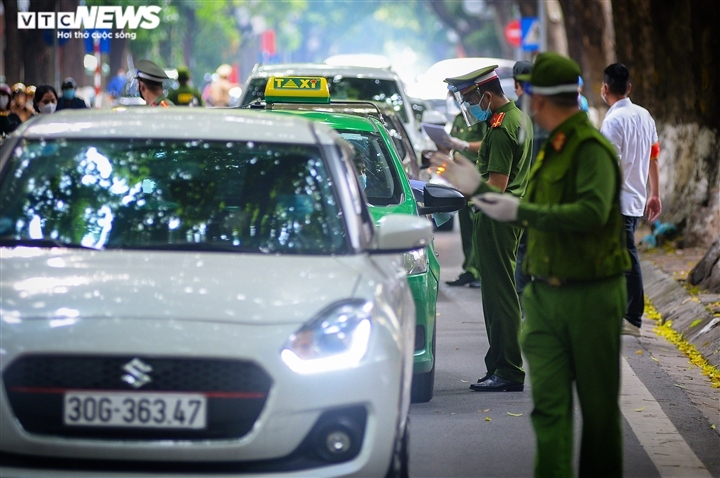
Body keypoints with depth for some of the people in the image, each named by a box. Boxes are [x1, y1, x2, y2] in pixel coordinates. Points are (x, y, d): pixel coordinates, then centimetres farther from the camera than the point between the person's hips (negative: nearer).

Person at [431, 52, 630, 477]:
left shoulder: (591, 149, -14)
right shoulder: (552, 149, 15)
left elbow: (591, 213, -29)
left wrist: (521, 211, -24)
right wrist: (479, 188, 25)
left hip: (590, 295, -7)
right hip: (545, 296, 8)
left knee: (599, 406, 6)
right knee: (549, 403, -2)